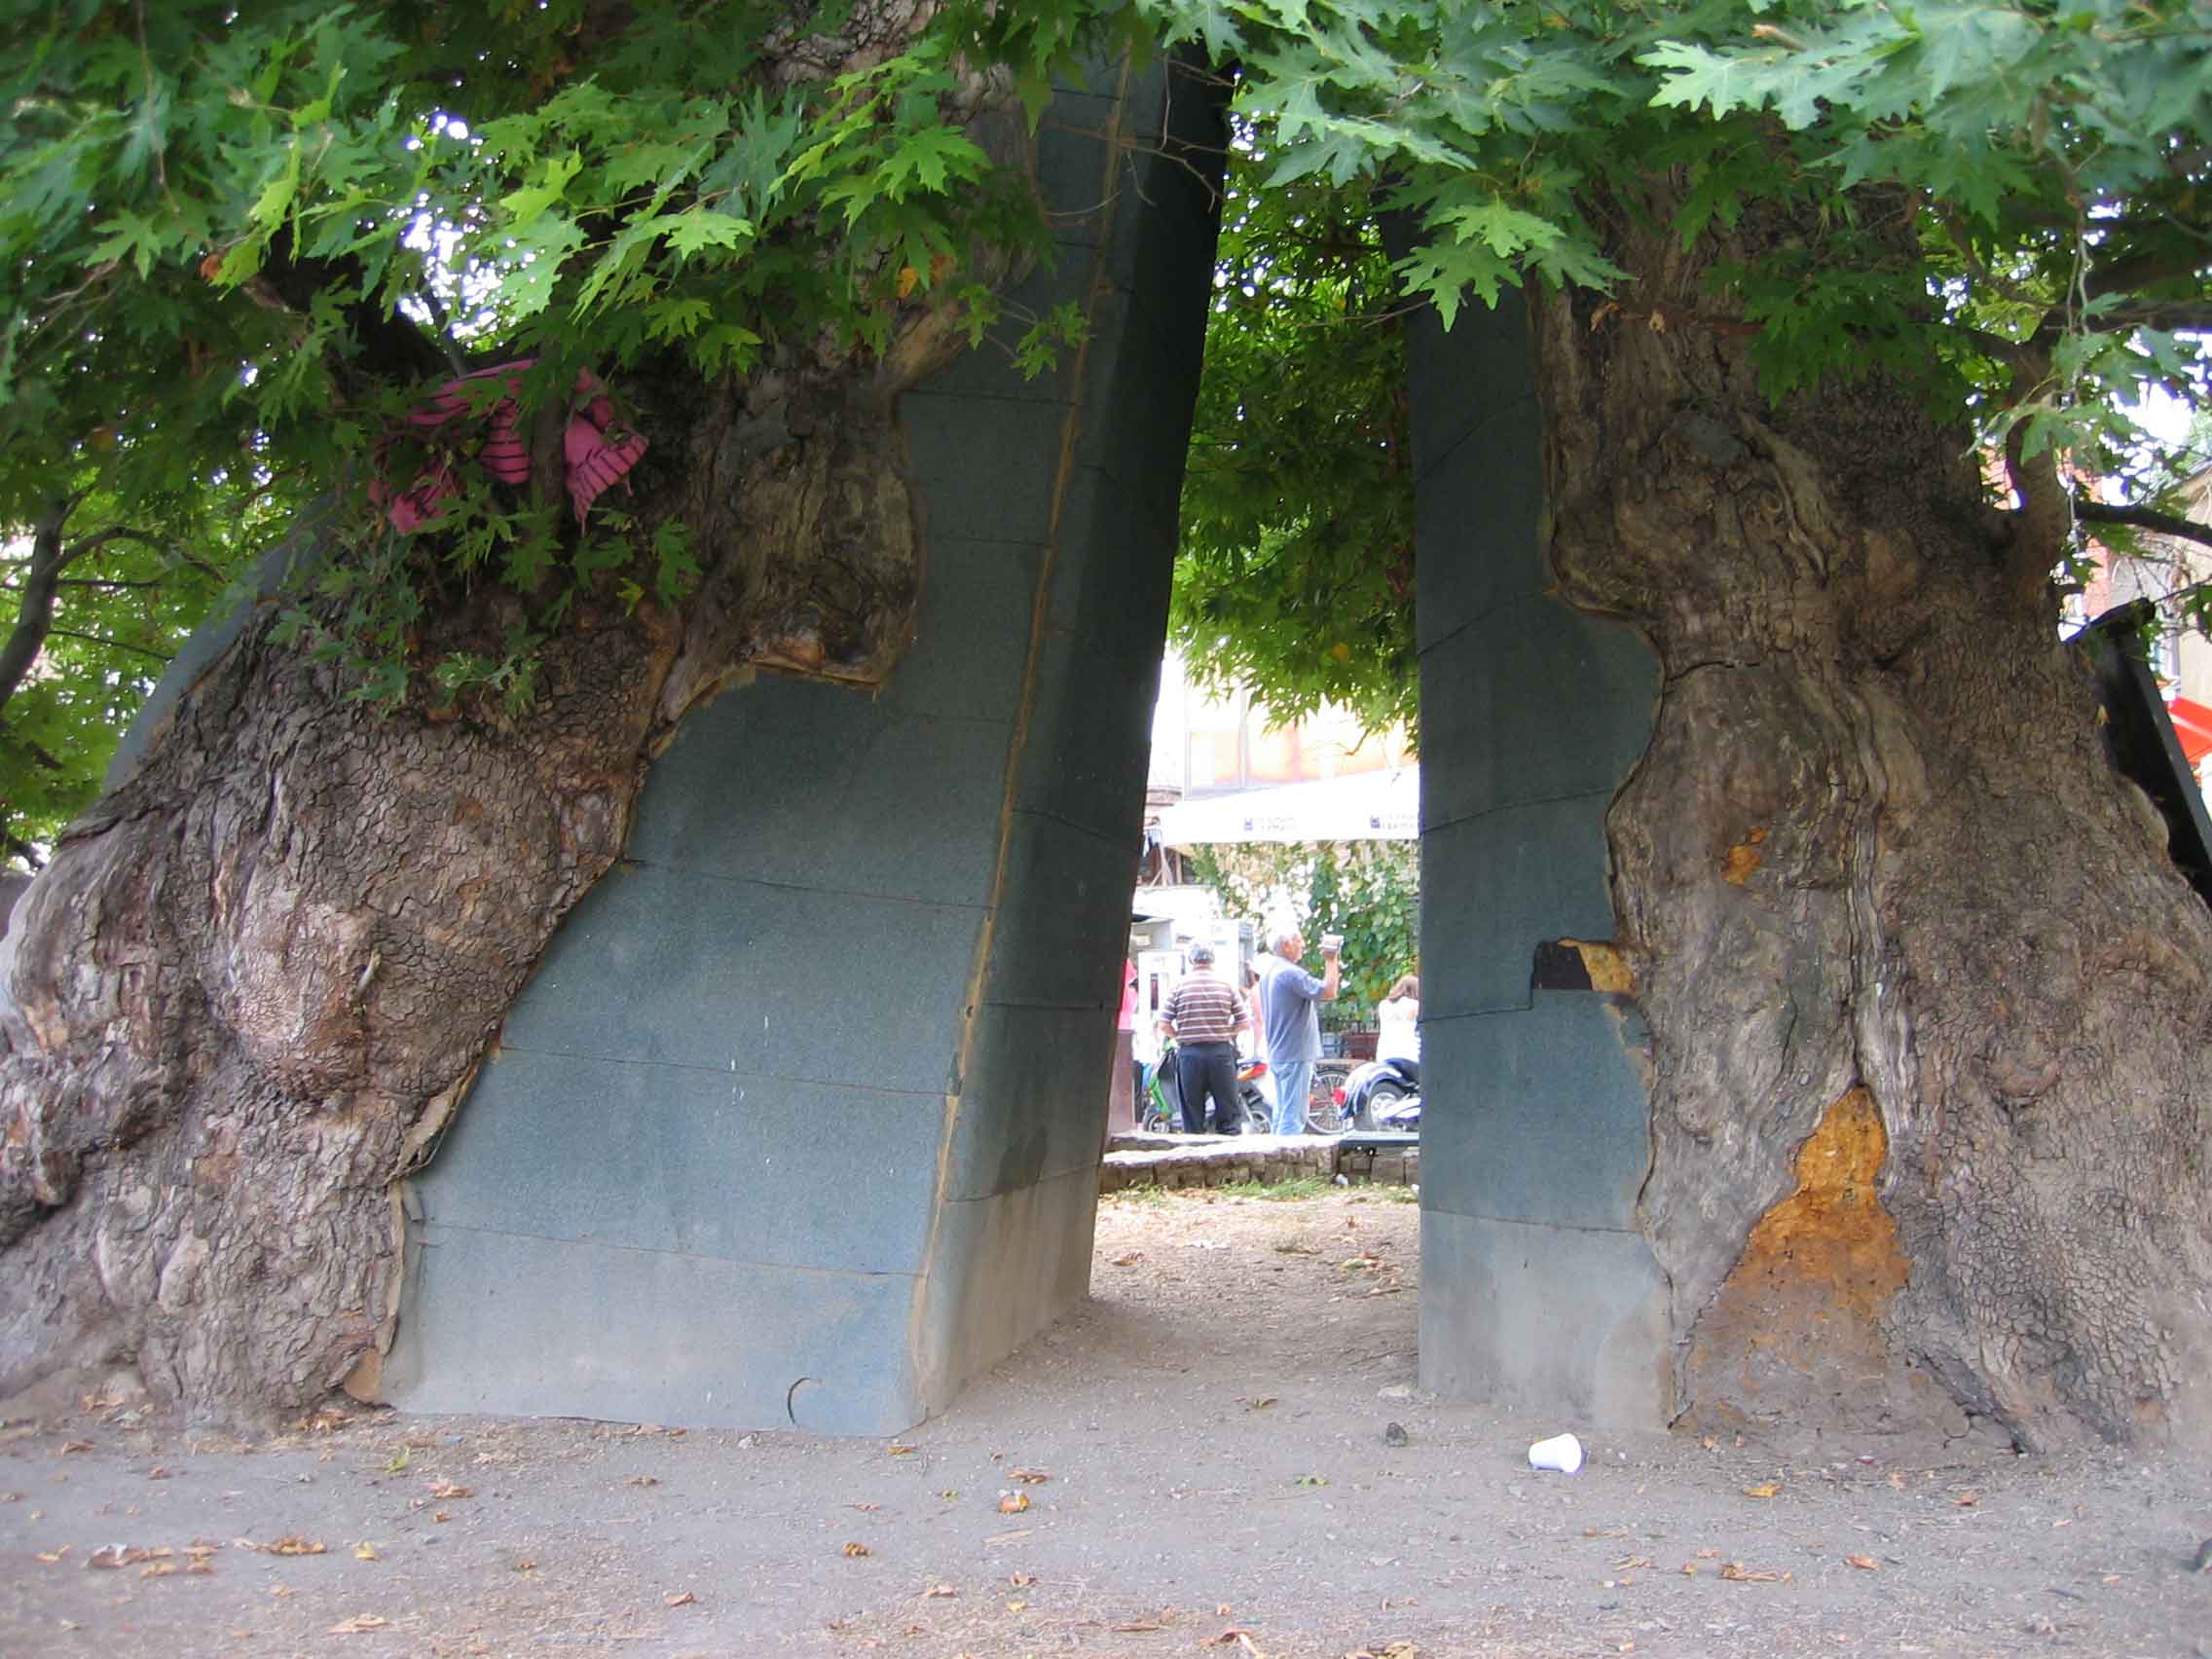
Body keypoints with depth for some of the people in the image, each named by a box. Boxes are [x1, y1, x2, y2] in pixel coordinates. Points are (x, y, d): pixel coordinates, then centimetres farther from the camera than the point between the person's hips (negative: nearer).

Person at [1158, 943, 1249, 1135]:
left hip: (1189, 1052, 0)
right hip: (1222, 1052, 0)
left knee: (1192, 1113, 8)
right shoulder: (1227, 984, 1)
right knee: (1228, 1111, 7)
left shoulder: (1179, 986, -2)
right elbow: (1243, 1023, 0)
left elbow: (1164, 1026, -5)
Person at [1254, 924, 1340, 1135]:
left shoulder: (1268, 971, 14)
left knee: (1281, 1114, 14)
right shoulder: (1290, 972, -19)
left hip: (1277, 1054, 10)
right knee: (1293, 1118, -10)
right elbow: (1328, 992, -21)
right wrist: (1331, 960, -13)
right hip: (1296, 1055, -10)